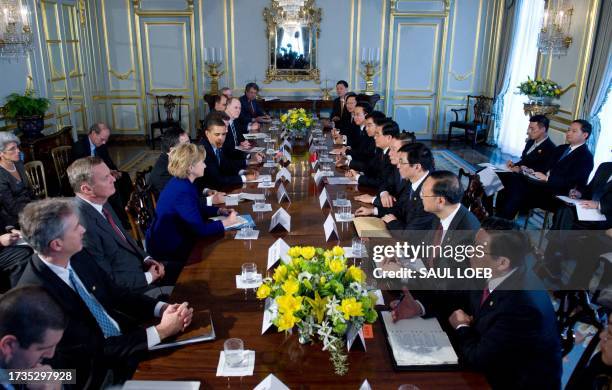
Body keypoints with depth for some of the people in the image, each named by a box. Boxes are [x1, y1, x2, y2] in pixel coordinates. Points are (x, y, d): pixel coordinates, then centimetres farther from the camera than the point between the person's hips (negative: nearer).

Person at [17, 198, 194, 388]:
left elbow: (116, 294, 5)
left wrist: (163, 308, -12)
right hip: (99, 373, -7)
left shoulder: (77, 257, -4)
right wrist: (161, 331, -23)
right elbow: (93, 352, -24)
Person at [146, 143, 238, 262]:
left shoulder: (181, 182, 1)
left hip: (170, 238, 9)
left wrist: (219, 211, 2)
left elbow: (197, 210, 15)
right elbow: (200, 229, -27)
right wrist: (226, 222, -15)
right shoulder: (182, 191, -29)